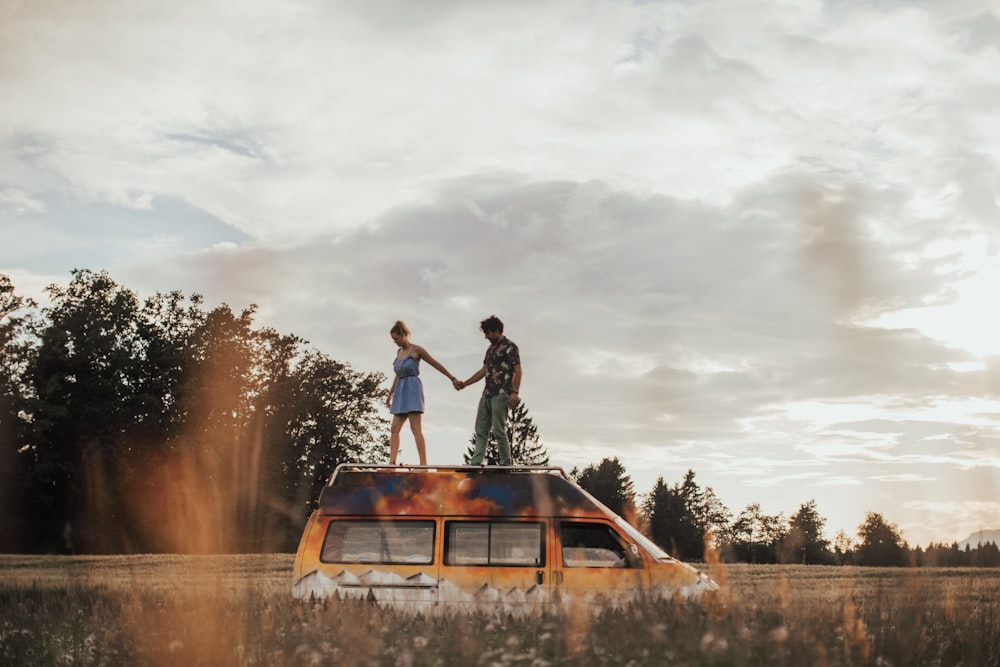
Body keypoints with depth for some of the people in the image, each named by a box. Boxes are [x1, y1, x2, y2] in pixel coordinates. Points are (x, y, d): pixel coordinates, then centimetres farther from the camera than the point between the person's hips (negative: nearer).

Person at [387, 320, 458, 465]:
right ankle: (392, 462, -3)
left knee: (416, 428, -14)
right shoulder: (399, 352, 18)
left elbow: (436, 364, 3)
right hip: (401, 391, 8)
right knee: (394, 429, 0)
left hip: (412, 389, -8)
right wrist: (390, 394, 30)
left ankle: (423, 463, -18)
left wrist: (452, 378, 5)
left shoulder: (416, 350, -2)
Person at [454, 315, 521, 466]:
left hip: (500, 394, -9)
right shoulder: (491, 348, 21)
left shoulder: (509, 347, -5)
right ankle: (475, 463, 3)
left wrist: (514, 392, -22)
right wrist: (464, 384, 24)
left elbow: (517, 370, -12)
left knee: (499, 431, -8)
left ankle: (506, 465, -1)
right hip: (487, 394, 9)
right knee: (481, 431, 4)